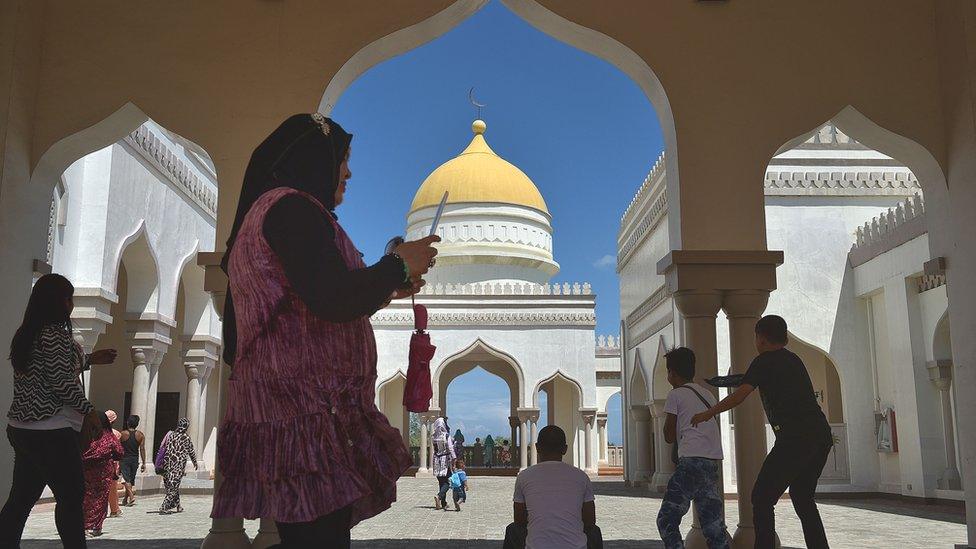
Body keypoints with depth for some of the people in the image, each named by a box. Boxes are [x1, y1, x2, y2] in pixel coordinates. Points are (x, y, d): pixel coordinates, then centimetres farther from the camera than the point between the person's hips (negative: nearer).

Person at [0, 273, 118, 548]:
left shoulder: (26, 334, 14)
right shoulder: (56, 334, -13)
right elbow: (62, 381, -17)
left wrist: (90, 359, 27)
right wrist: (88, 409, -5)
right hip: (52, 432, -9)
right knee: (71, 495, -2)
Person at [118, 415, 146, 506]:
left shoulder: (123, 434, -6)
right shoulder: (140, 435, 0)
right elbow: (142, 449, -2)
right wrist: (144, 463, 0)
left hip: (124, 459, -3)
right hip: (135, 459, 3)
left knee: (126, 479, -6)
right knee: (131, 479, 13)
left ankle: (131, 496, -24)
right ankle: (125, 499, 22)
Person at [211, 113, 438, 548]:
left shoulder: (262, 211, 26)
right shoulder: (292, 206, -6)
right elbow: (332, 302, -19)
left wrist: (383, 290, 26)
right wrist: (399, 265, -3)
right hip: (309, 413, -10)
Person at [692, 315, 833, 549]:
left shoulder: (765, 361, 1)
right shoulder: (794, 359, 22)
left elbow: (739, 396, -7)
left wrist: (707, 414, 4)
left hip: (795, 437, -8)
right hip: (822, 436, 8)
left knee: (762, 497, -1)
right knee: (803, 498, 19)